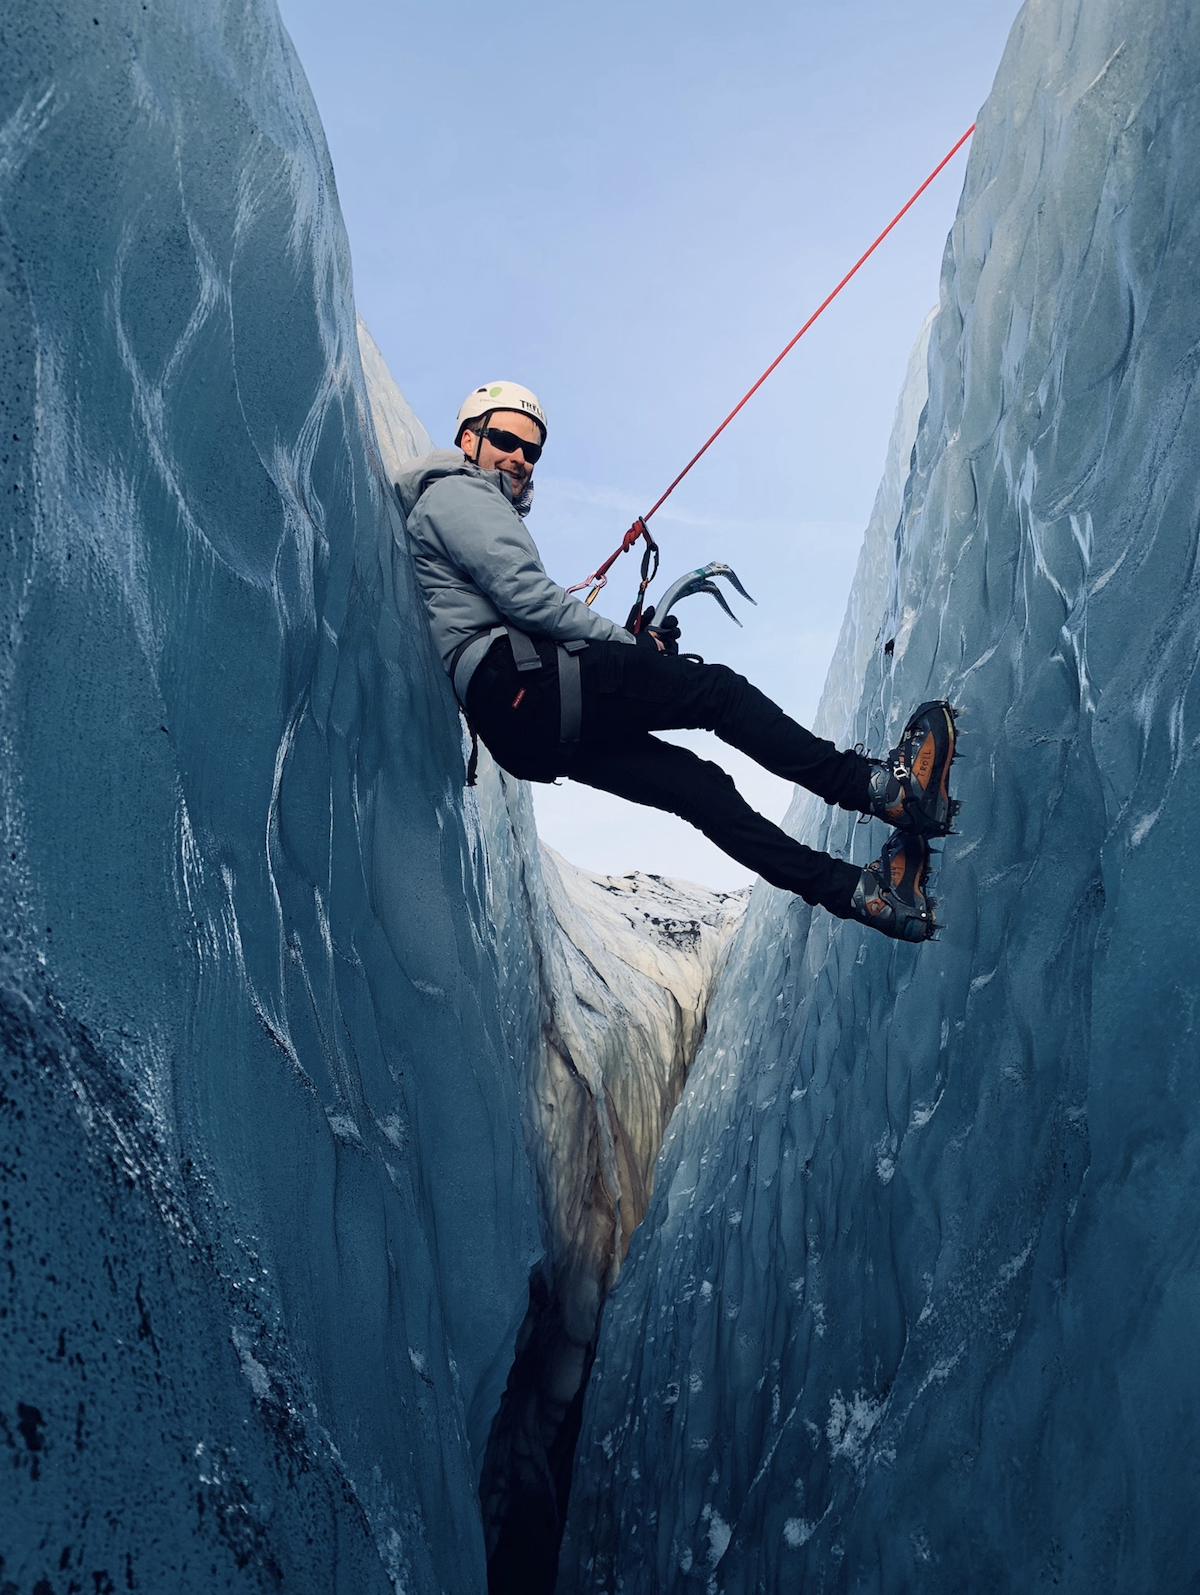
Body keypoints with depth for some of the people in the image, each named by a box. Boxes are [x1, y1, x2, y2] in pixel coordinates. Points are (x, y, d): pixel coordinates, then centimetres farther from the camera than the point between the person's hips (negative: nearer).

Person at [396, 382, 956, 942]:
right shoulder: (457, 492, 2)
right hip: (522, 687, -10)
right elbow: (526, 596, -13)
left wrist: (631, 642, 13)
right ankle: (879, 787, -11)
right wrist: (628, 642, -3)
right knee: (715, 689, -8)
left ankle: (858, 890, -3)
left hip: (521, 733, 10)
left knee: (698, 785, 1)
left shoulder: (474, 505, 34)